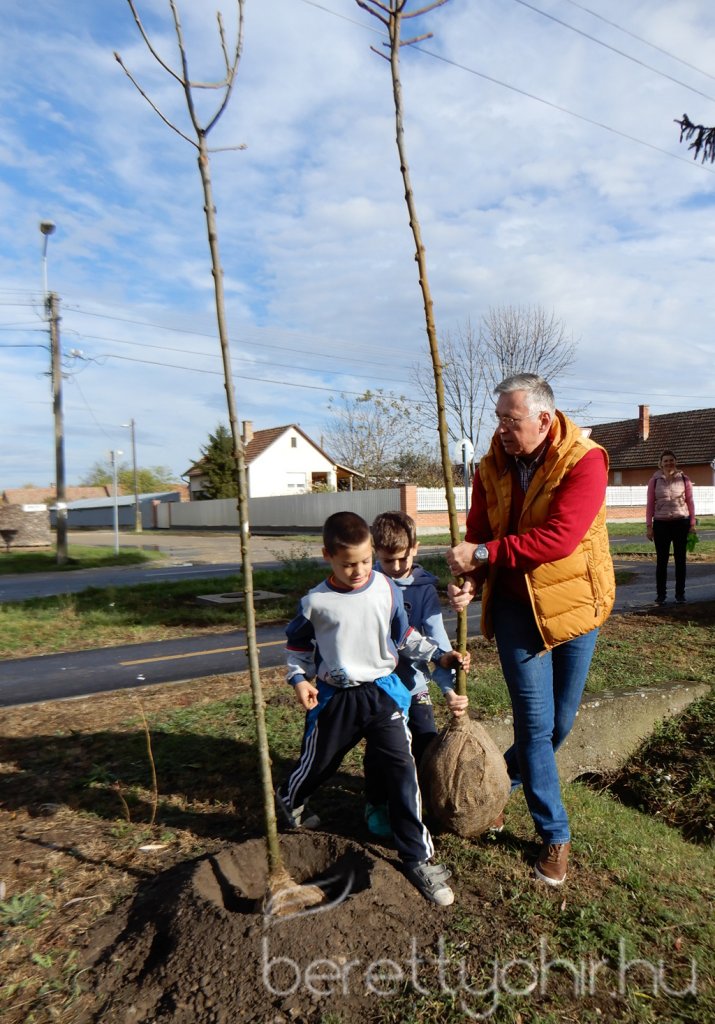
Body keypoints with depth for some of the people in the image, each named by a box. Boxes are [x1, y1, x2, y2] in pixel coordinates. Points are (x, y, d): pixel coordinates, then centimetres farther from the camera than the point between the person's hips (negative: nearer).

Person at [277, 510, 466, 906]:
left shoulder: (387, 589, -5)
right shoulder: (316, 601, -10)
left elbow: (404, 635, 8)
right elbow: (297, 643, 5)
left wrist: (439, 656, 0)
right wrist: (299, 679, -7)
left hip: (382, 692, 1)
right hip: (335, 697, -1)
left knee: (402, 768, -4)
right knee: (318, 762, 17)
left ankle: (418, 858, 10)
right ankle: (288, 801, 52)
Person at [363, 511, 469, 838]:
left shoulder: (424, 588, -8)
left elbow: (436, 638, -15)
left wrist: (450, 688, -25)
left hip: (413, 682, 1)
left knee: (428, 745, 7)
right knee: (378, 749, 7)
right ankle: (376, 804, 32)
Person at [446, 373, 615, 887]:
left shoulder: (585, 461, -18)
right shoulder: (493, 467, -2)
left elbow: (558, 537, -29)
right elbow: (480, 536, 1)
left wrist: (485, 554, -28)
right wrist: (470, 580, -18)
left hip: (572, 600, -2)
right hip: (515, 605, 2)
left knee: (560, 721, 12)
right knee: (535, 722, 2)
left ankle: (500, 782, 40)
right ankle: (554, 834, 21)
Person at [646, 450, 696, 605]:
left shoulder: (684, 479, 3)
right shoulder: (654, 481, 2)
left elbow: (690, 502, 5)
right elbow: (650, 504, 3)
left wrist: (692, 524, 1)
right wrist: (649, 526, -1)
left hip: (681, 523, 0)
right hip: (661, 524, 0)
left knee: (680, 559, 7)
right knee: (661, 560, 4)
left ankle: (680, 594, 15)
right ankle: (660, 594, 11)